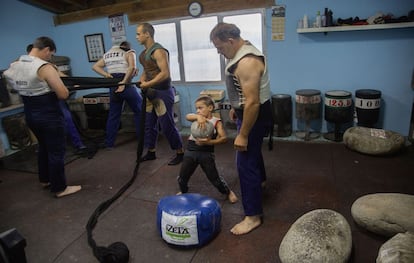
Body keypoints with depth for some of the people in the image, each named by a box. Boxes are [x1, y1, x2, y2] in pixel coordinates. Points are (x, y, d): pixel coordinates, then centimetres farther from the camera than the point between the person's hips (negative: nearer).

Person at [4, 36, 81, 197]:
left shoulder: (14, 66, 3)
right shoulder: (45, 67, -20)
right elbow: (63, 94, -22)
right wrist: (58, 82, -3)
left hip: (30, 115, 8)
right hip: (49, 116, -8)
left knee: (43, 147, 26)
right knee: (56, 152, 4)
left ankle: (45, 179, 40)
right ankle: (60, 188, 15)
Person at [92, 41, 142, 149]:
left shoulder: (108, 54, 21)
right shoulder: (130, 52, 4)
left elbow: (95, 66, 15)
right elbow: (132, 67, -16)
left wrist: (106, 74, 2)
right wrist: (124, 82, -18)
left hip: (112, 86, 5)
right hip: (126, 85, -5)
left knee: (113, 114, 13)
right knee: (139, 111, 7)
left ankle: (109, 143, 19)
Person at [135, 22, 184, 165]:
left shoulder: (158, 51, -17)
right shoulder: (144, 53, 13)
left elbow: (165, 74, -26)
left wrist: (147, 84, -20)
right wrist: (142, 81, 0)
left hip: (162, 93, -9)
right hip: (151, 93, 9)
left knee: (167, 125, -3)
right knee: (149, 124, 14)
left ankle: (180, 153, 14)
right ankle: (151, 152, 29)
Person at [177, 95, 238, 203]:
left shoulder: (216, 122, -4)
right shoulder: (198, 118, 8)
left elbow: (224, 138, -14)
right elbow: (188, 116, -15)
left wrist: (210, 142, -27)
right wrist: (198, 117, -33)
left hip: (206, 152, -4)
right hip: (191, 150, 4)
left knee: (214, 177, 4)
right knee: (182, 176, 12)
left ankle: (228, 192, 29)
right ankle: (183, 192, 42)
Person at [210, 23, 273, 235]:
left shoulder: (247, 62, -28)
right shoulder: (241, 52, 6)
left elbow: (252, 102, -31)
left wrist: (243, 135, -27)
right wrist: (236, 107, 26)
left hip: (254, 115, -11)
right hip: (247, 111, 11)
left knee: (245, 162, -7)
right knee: (253, 151, 29)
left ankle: (253, 216, 4)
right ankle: (259, 180, 57)